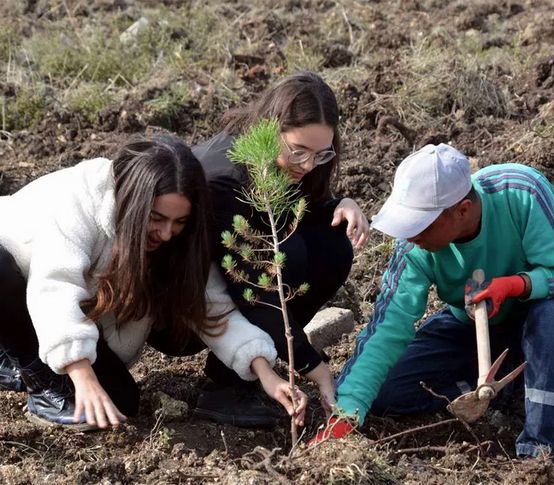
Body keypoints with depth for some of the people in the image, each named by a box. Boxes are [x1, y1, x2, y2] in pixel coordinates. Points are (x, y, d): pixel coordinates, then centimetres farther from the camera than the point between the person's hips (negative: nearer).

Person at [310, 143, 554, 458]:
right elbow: (388, 330, -29)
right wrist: (346, 415, -38)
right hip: (466, 328, 2)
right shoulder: (415, 249, -26)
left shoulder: (522, 193, -32)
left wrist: (513, 284, -45)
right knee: (378, 389, -13)